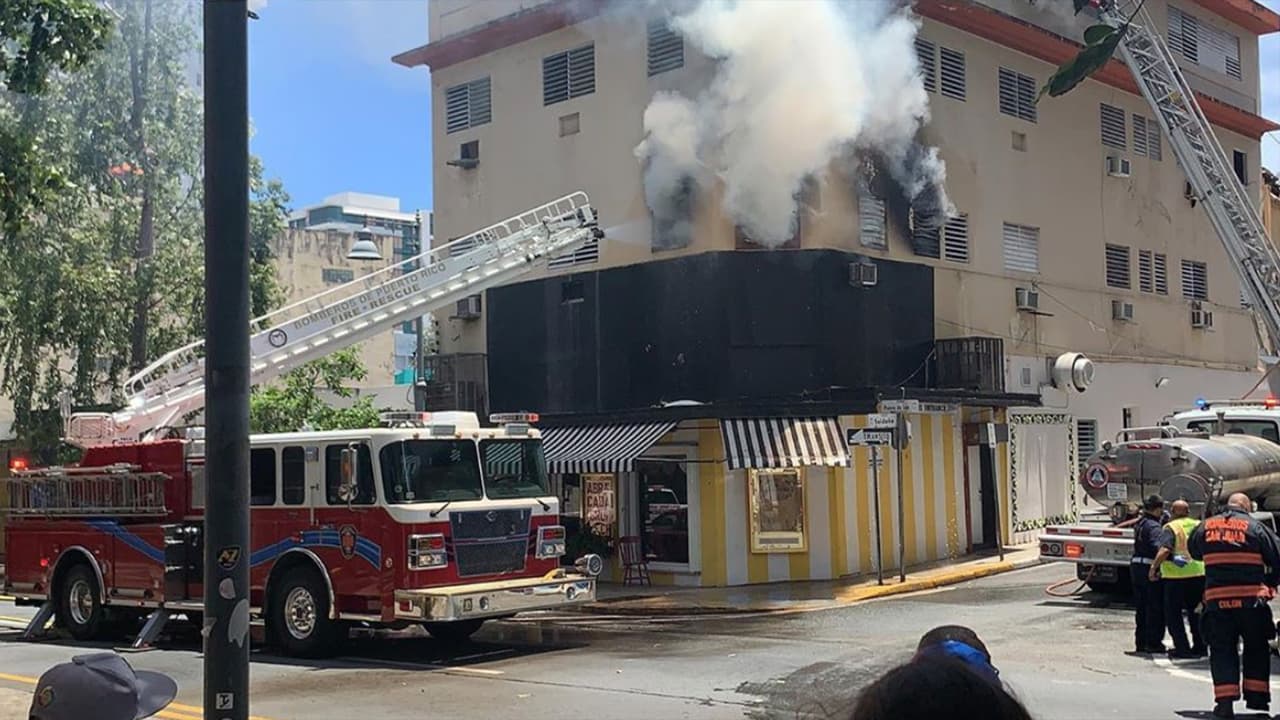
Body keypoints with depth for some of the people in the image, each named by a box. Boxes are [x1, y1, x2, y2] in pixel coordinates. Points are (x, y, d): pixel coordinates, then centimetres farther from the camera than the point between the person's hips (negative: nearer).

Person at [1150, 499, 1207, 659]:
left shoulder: (1171, 527, -8)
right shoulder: (1199, 526, 9)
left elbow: (1164, 550, -21)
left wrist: (1154, 567, -13)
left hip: (1176, 576, -5)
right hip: (1199, 574, 5)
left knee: (1173, 614, 4)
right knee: (1195, 613, 19)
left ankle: (1182, 648, -1)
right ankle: (1200, 647, 21)